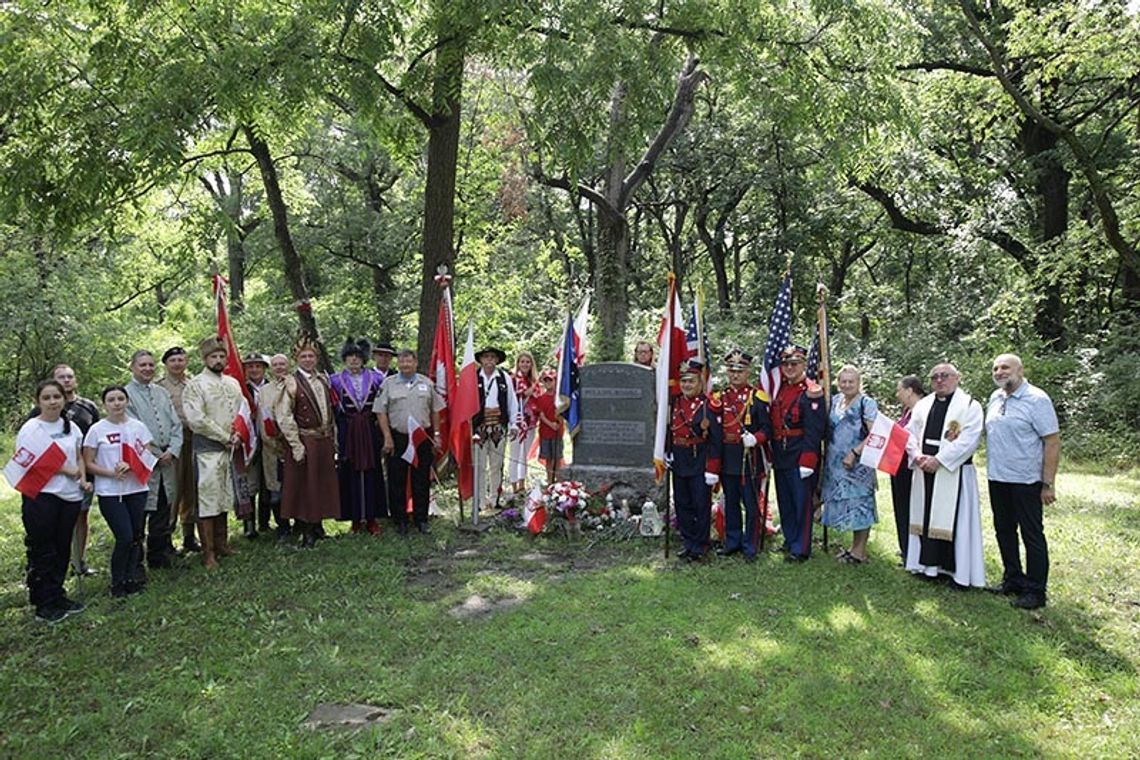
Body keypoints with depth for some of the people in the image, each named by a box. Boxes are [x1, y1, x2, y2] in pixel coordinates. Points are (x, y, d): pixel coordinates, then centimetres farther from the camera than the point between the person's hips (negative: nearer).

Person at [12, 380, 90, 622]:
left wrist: (83, 478, 1)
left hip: (70, 496, 5)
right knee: (43, 550, 1)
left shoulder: (71, 427, 9)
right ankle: (45, 604, 9)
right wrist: (66, 470, -13)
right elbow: (25, 464, -11)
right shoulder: (31, 429, -7)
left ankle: (57, 597, 22)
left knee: (62, 548, 11)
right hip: (41, 497, -5)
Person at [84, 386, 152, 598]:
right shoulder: (97, 430, -1)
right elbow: (88, 464, -1)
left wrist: (130, 467, -14)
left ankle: (131, 578, 20)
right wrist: (112, 473, -15)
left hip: (137, 490, 3)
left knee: (136, 537, 4)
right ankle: (118, 582, 11)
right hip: (109, 493, -3)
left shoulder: (138, 427, 5)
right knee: (125, 537, -8)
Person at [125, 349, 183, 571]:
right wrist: (157, 454, -11)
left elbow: (176, 424, 10)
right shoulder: (126, 394, -6)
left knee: (163, 509, 12)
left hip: (167, 459, 6)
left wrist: (172, 451, -5)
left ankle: (158, 556, 24)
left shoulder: (161, 392, 13)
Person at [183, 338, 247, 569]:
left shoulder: (233, 383, 13)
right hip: (207, 448, -6)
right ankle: (208, 553, 0)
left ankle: (222, 544, 24)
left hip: (230, 448, 6)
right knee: (207, 499, -5)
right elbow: (196, 420, -14)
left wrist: (238, 436, -3)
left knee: (224, 497, 13)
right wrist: (225, 437, -12)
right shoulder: (195, 385, -7)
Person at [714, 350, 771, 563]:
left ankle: (750, 547, 11)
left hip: (749, 459, -4)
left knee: (751, 504, 2)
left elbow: (767, 429, -4)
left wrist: (754, 438, -24)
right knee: (730, 504, 13)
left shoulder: (757, 397, -3)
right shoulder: (720, 398, 10)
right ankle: (732, 543, 25)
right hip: (727, 459, 4)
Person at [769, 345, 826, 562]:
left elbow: (814, 431, -16)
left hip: (800, 458, -7)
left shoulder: (811, 392, -11)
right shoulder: (780, 389, 11)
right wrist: (771, 455, 12)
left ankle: (800, 548, 8)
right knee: (785, 502, 15)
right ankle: (790, 541, 29)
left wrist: (807, 462, -19)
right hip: (780, 457, 7)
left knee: (802, 502, 0)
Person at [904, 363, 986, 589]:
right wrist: (918, 456, -9)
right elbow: (910, 432, 10)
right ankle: (929, 564, 19)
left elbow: (969, 440, -13)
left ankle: (958, 571, 5)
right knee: (926, 517, 9)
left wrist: (939, 459, -17)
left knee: (953, 519, -2)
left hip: (953, 472, -5)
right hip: (925, 471, 5)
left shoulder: (970, 406, -3)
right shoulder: (923, 405, 13)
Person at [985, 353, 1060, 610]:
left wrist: (1048, 484, -15)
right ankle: (1013, 580, 30)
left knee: (1032, 535, 3)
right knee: (1004, 531, 16)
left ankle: (1035, 591, 12)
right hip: (997, 478, 7)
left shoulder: (1037, 399, -12)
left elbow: (1053, 442, -13)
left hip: (1026, 480, -7)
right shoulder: (995, 398, 9)